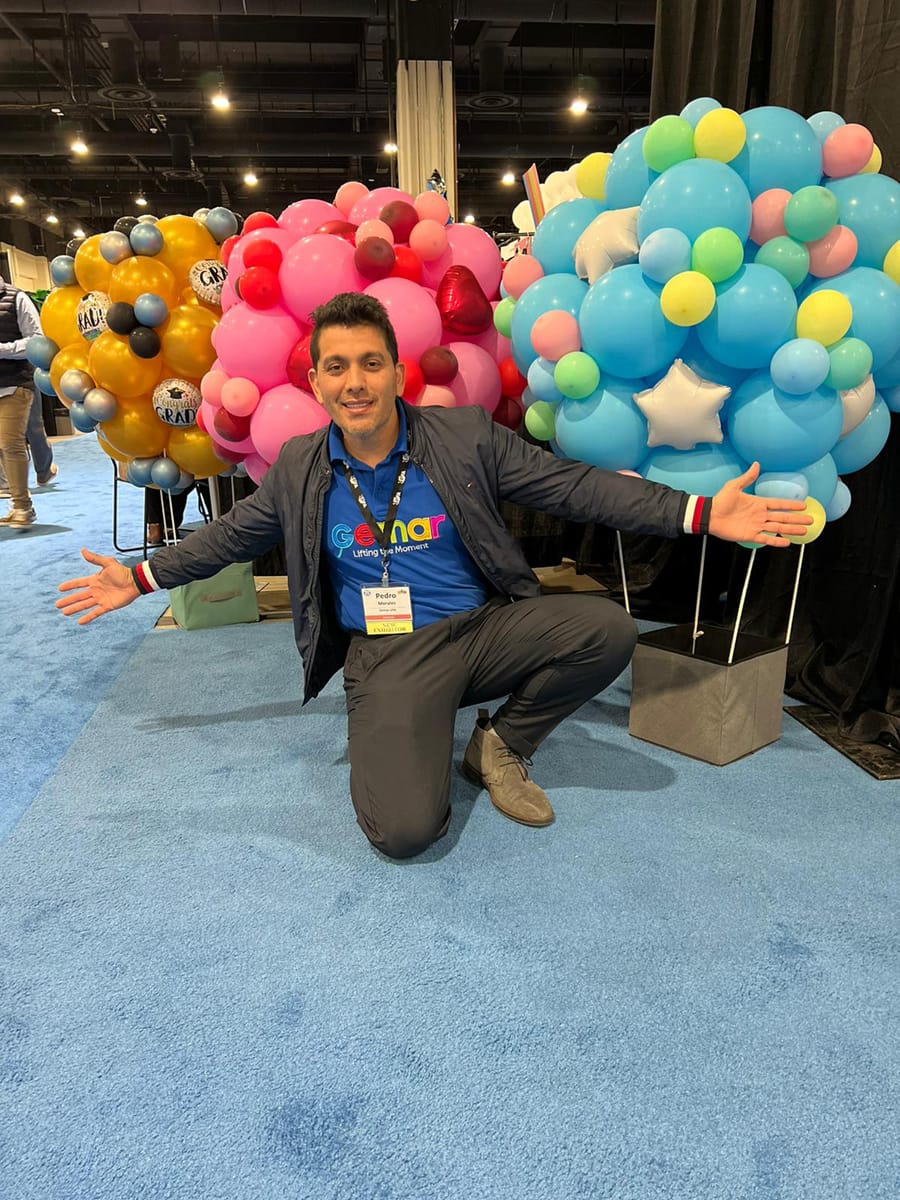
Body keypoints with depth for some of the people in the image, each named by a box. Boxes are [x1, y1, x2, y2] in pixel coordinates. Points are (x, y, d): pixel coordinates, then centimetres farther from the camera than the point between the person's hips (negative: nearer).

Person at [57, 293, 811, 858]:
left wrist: (701, 514, -12)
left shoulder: (465, 438, -4)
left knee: (608, 630, -24)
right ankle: (398, 746, 15)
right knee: (404, 829, -24)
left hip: (484, 628, 2)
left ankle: (501, 744, 2)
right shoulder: (298, 469, 2)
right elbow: (234, 535, 17)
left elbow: (575, 486, -5)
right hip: (386, 657, -1)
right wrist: (142, 579, 19)